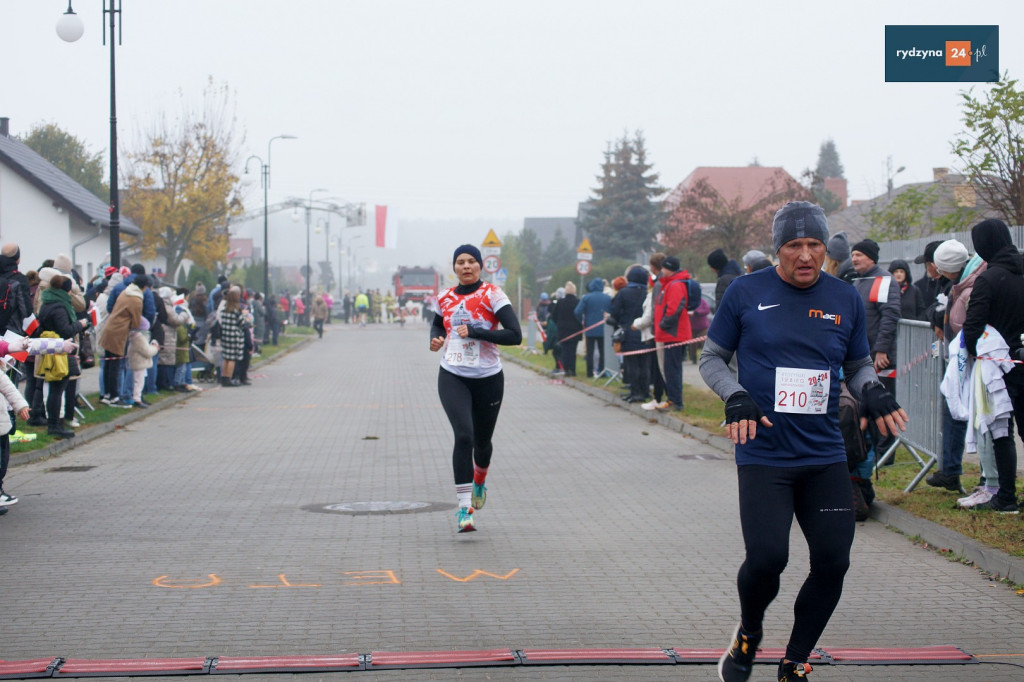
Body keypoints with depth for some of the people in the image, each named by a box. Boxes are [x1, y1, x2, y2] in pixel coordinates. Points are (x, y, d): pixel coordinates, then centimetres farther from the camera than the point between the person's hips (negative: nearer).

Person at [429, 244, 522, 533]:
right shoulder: (445, 298, 5)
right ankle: (464, 508, -18)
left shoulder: (492, 294, -8)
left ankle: (479, 482, 50)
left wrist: (474, 332, -20)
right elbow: (436, 325, 26)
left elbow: (515, 335, -16)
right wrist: (436, 339, 2)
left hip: (488, 379, -1)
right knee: (463, 435, -20)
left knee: (482, 441, 14)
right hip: (452, 377, 1)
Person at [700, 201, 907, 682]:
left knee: (832, 562, -2)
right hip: (763, 456, -3)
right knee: (767, 556, -17)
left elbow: (858, 365, 19)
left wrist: (875, 394, -3)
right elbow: (711, 358, 7)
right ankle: (748, 635, 16)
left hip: (825, 457, 4)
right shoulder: (746, 293, -1)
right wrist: (735, 398, -11)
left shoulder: (846, 299, 7)